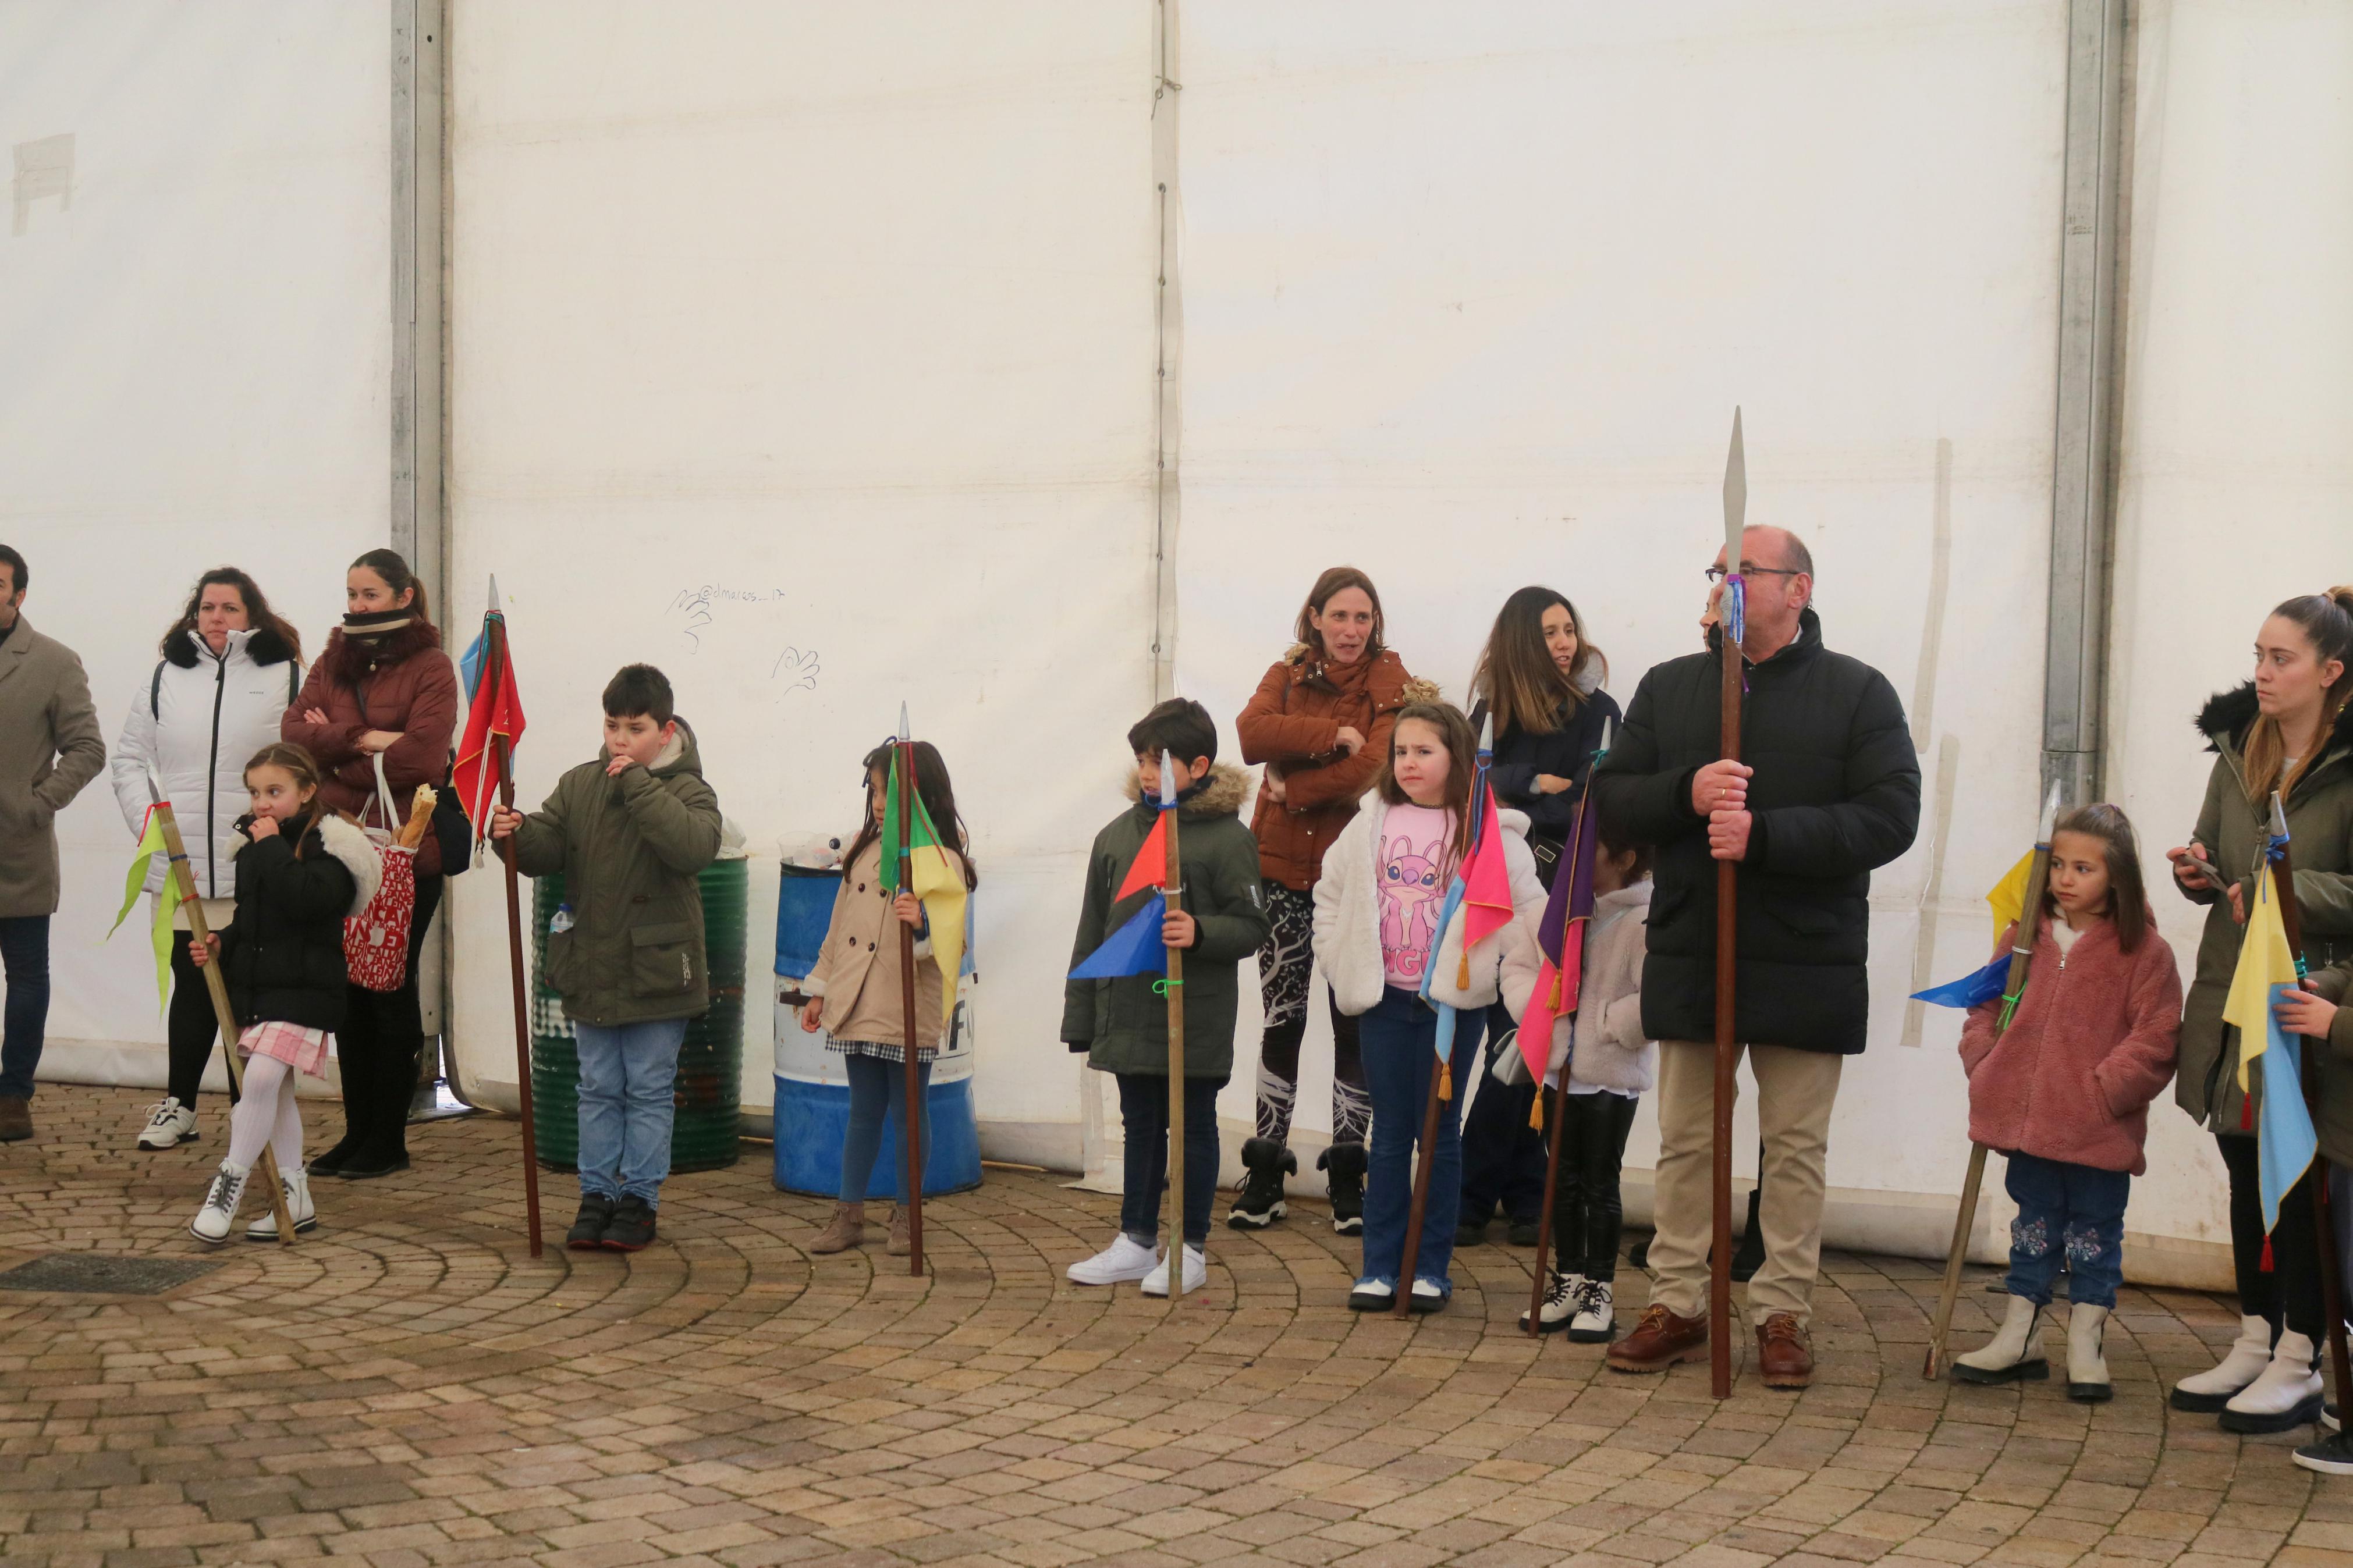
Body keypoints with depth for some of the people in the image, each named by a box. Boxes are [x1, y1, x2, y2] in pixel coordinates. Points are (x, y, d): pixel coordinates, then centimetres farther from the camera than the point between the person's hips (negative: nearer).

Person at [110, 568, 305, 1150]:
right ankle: (179, 1105, 19)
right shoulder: (164, 678, 11)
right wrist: (149, 825, 0)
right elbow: (129, 759, 13)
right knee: (192, 986, 8)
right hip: (181, 870, 2)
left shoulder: (287, 677, 1)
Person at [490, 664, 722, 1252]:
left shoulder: (686, 790, -8)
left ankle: (640, 1199, 16)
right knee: (599, 1090, 13)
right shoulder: (579, 785, 4)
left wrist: (637, 783, -25)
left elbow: (695, 846, -27)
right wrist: (517, 834, -21)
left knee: (649, 1090, 6)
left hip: (655, 974, -4)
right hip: (591, 970, 4)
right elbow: (547, 850, 1)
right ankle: (597, 1194, 22)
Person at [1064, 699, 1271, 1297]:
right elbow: (1092, 932, 12)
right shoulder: (1117, 835, 8)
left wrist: (1200, 933, -27)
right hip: (1127, 1015, 5)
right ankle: (1136, 1242, 25)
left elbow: (1252, 926, -8)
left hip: (1195, 1019, -5)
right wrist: (1081, 1017, 11)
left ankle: (1191, 1249, 16)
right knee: (1140, 1128, 15)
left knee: (1194, 1129, 6)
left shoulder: (1226, 837, -8)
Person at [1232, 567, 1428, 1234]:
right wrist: (1333, 736, -17)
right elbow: (1252, 735, -11)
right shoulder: (1285, 676, 9)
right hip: (1285, 867, 2)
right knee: (1281, 1020, 5)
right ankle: (1266, 1172, 11)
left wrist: (1296, 790, -12)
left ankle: (1347, 1174, 10)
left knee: (1354, 1022, 1)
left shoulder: (1394, 686, 0)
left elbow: (1378, 768, -17)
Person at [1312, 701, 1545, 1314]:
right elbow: (1331, 893, 17)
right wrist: (1340, 962, 9)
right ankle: (1379, 1266, 13)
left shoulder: (1490, 833, -5)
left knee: (1441, 1131, 5)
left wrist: (1521, 990, -11)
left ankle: (1432, 1268, 14)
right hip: (1384, 999, 3)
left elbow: (1527, 915, -6)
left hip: (1454, 1002, -3)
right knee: (1390, 1131, 8)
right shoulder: (1372, 824, 6)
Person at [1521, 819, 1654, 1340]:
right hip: (1561, 1068, 7)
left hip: (1612, 1076, -7)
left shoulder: (1644, 921, -14)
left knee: (1600, 1184, 2)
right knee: (1564, 1180, 13)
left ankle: (1600, 1290, 13)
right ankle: (1567, 1282, 23)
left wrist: (1608, 1024, -16)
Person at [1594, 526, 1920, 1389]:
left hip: (1806, 962, -2)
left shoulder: (1858, 693, -1)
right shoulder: (1668, 687, 10)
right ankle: (1677, 1304, 18)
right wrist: (1685, 793, -15)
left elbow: (1890, 817, -11)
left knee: (1796, 1145, 5)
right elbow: (1611, 794, 6)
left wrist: (1764, 834, -21)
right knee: (1686, 1140, 9)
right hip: (1689, 955, 3)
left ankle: (1783, 1313, 15)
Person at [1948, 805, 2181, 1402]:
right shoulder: (2027, 937, 6)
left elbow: (2153, 1039, -10)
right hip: (2028, 1117, 4)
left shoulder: (2144, 950, -8)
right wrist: (1984, 1063, 2)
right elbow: (1987, 1004, 16)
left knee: (2094, 1235, 8)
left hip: (2101, 1130, -4)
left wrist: (2104, 1090, -16)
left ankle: (2086, 1347, 18)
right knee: (2033, 1229, 15)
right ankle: (2020, 1338, 25)